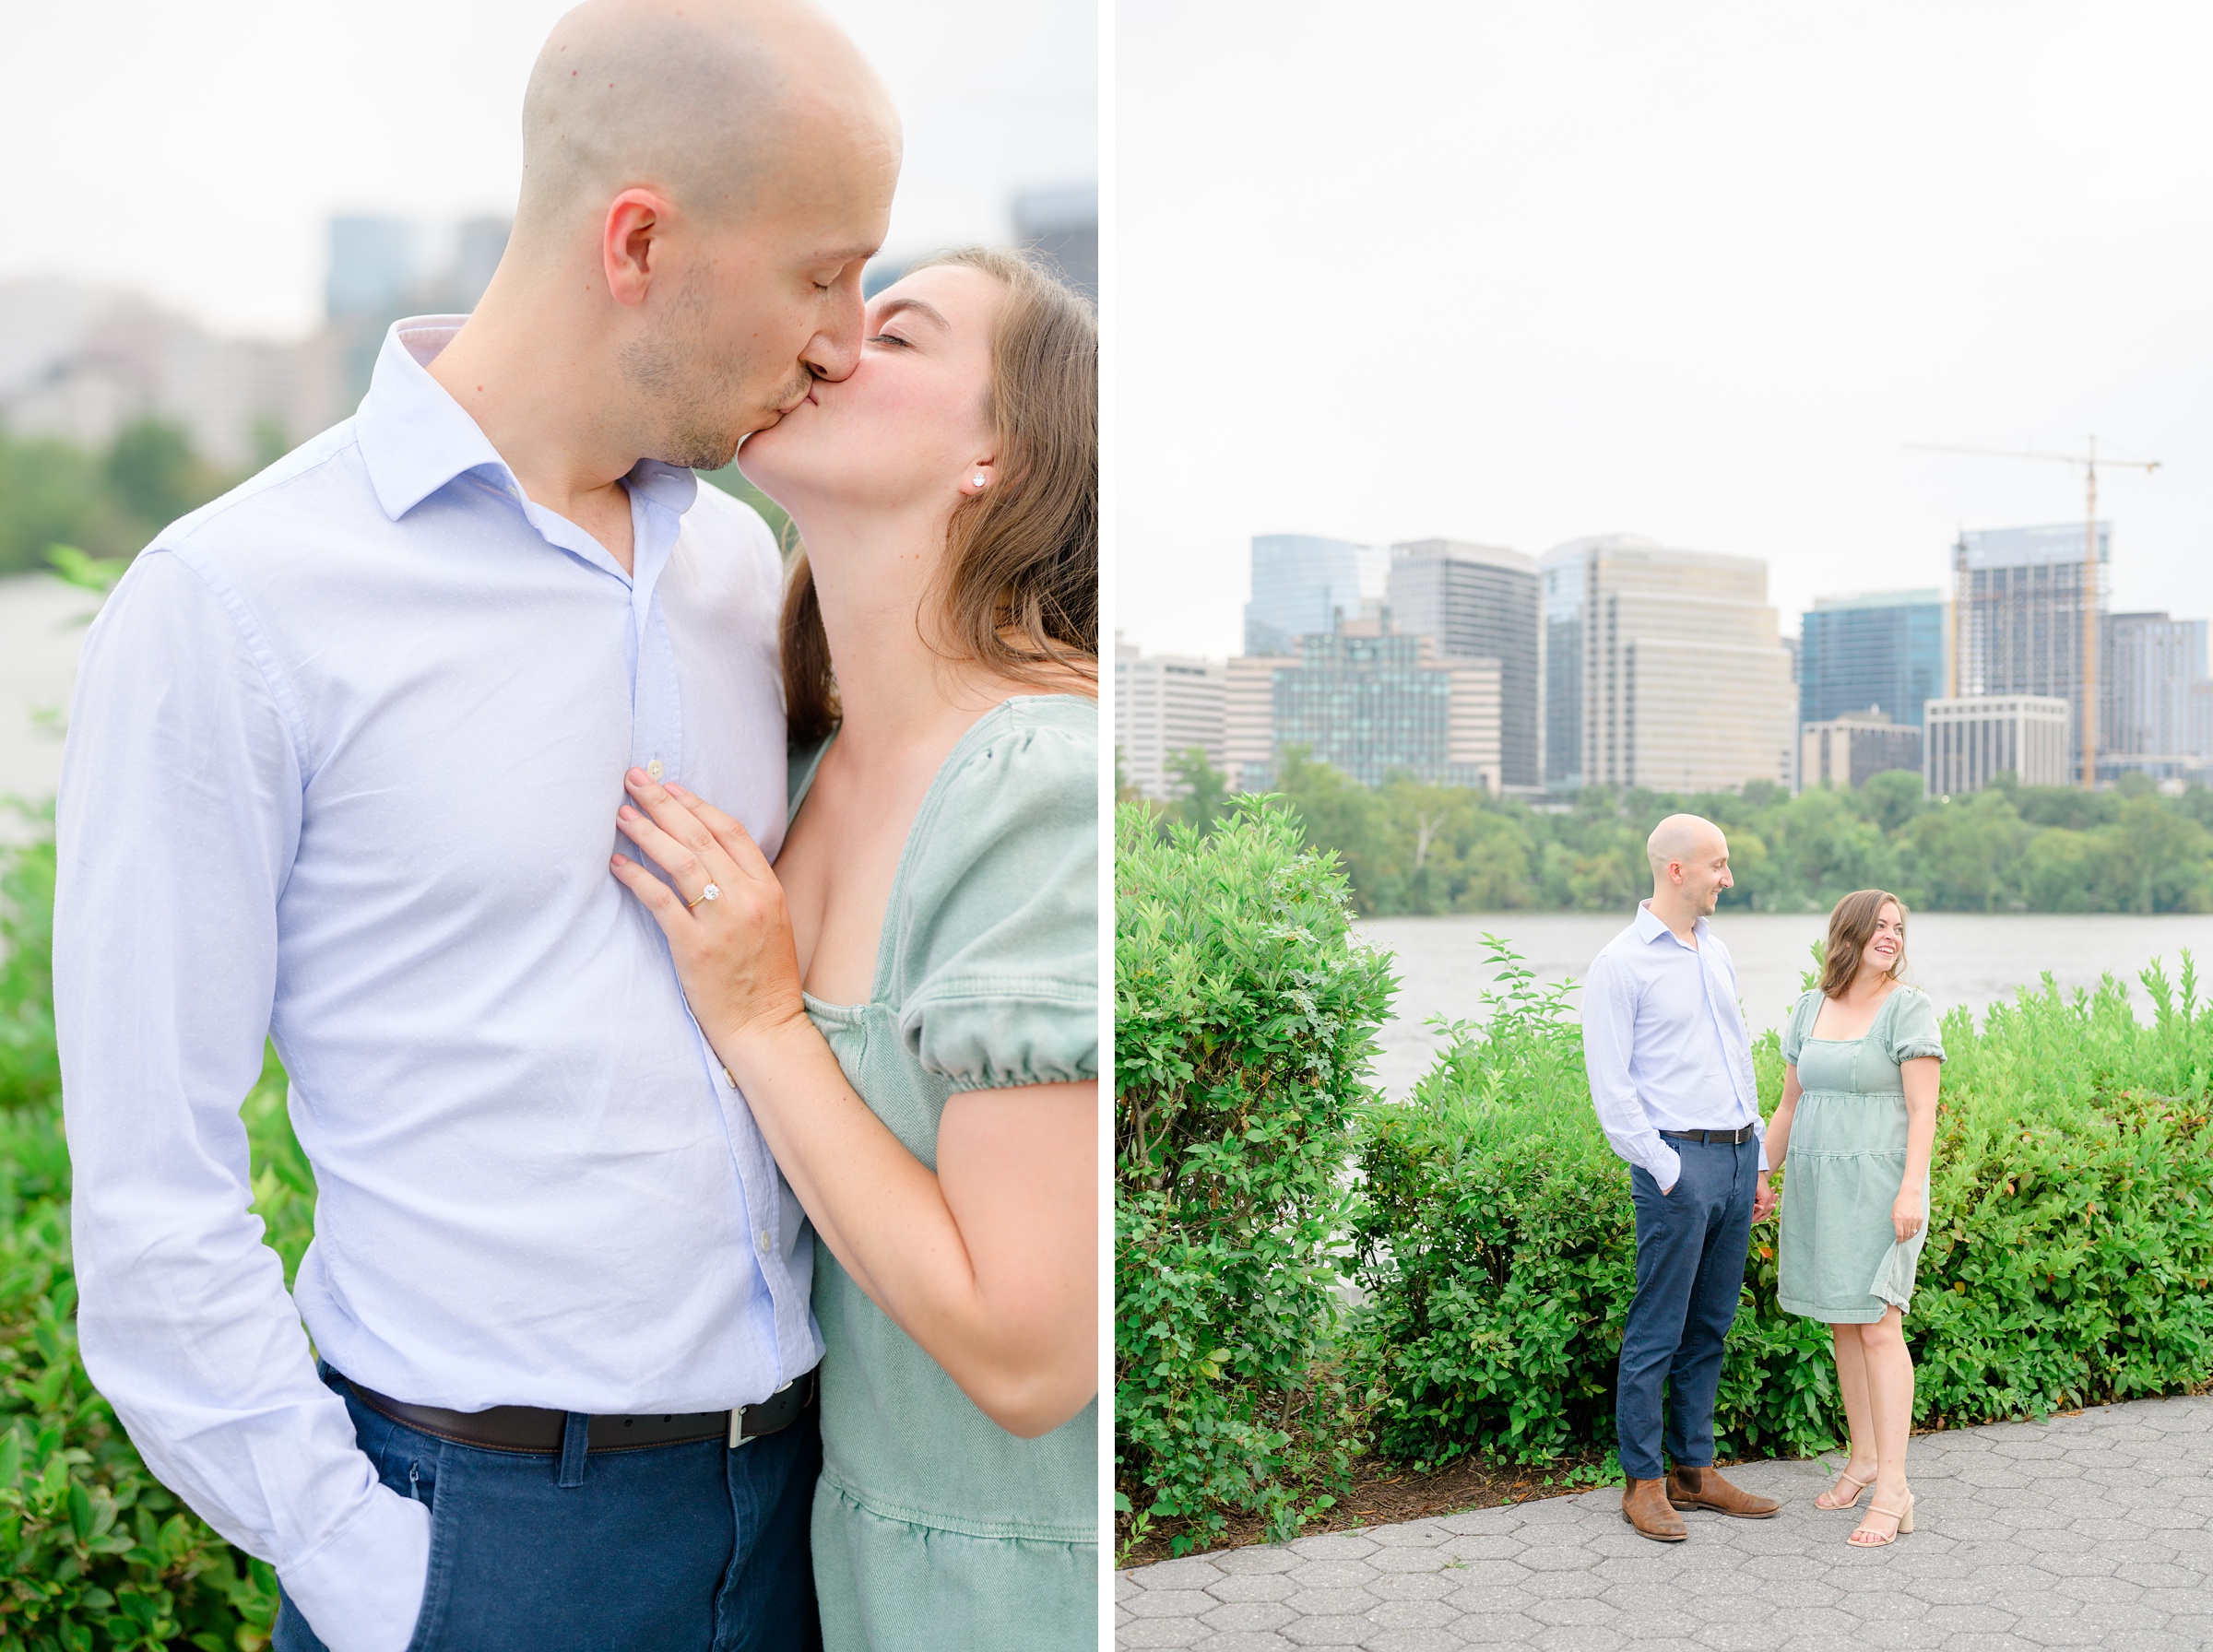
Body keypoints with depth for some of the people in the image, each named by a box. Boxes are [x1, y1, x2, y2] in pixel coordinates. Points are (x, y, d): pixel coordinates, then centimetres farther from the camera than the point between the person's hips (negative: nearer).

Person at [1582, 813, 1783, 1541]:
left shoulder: (1715, 952, 15)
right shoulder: (1621, 964, -8)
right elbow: (1612, 1087, -11)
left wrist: (1758, 1161, 16)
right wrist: (1665, 1172, -14)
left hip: (1736, 1156, 7)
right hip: (1679, 1160, -7)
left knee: (1711, 1326, 12)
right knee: (1657, 1331, -2)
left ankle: (1694, 1470, 21)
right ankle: (1642, 1482, 7)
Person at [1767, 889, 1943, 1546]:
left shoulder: (1908, 1008, -5)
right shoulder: (1810, 1011, 11)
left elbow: (1923, 1110, -10)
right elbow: (1790, 1104, 16)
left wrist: (1910, 1190, -19)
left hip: (1879, 1184, -6)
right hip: (1816, 1185, 6)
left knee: (1877, 1324, -10)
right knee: (1843, 1325, 10)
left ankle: (1893, 1486, -8)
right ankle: (1864, 1459, 22)